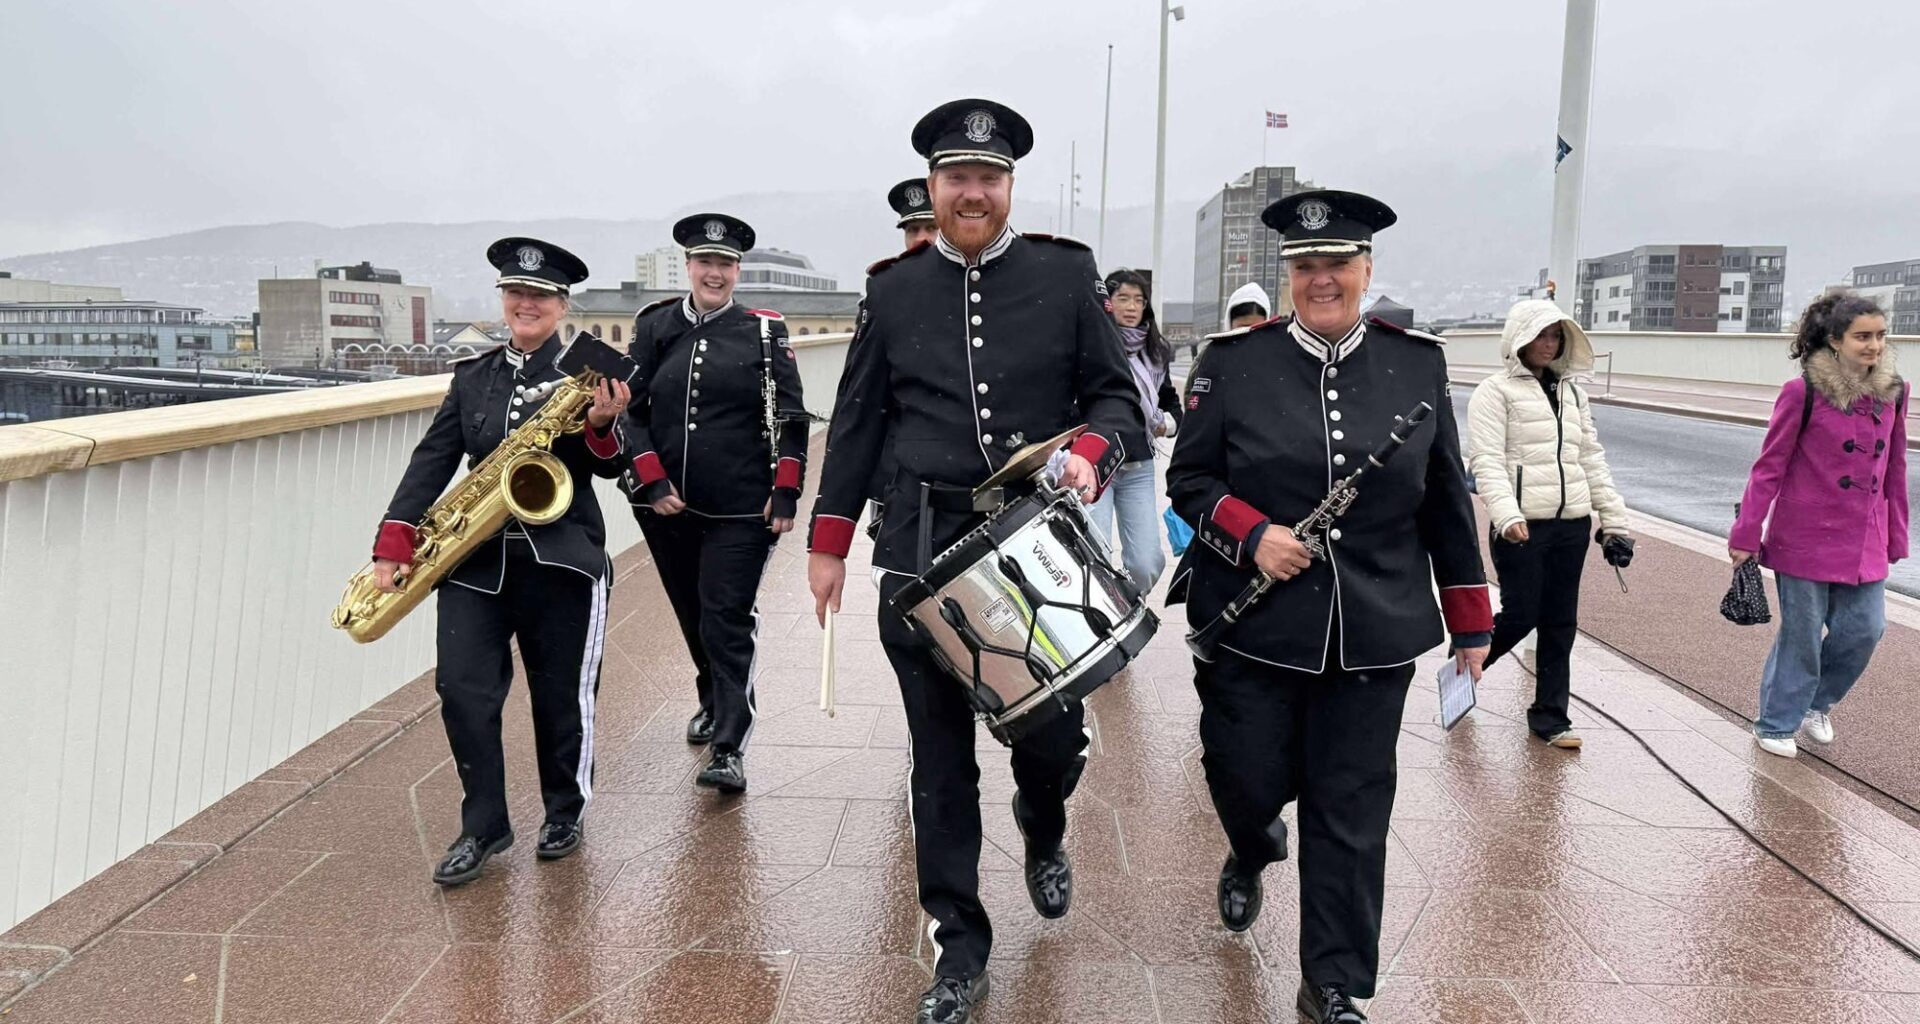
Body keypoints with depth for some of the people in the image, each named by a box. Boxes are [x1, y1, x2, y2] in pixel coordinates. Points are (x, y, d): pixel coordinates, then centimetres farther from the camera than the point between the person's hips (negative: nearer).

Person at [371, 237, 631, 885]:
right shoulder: (472, 374, 11)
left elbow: (610, 467, -5)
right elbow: (433, 460, 7)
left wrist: (602, 426, -26)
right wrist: (394, 542, -2)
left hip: (563, 557, -3)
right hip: (475, 557, 3)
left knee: (562, 696, 7)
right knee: (461, 689, -5)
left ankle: (566, 813, 29)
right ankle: (483, 825, 12)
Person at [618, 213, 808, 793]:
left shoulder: (765, 331, 0)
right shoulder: (655, 327, 5)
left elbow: (790, 419, -2)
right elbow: (630, 409, 3)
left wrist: (786, 494, -8)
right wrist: (652, 483, -7)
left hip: (741, 508, -3)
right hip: (667, 504, 3)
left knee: (728, 620, -5)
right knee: (692, 613, 18)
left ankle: (728, 749, -1)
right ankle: (715, 702, 42)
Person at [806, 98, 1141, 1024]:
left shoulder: (1067, 275, 1)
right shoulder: (892, 289, 5)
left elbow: (1115, 394, 4)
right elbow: (858, 422, 9)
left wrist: (1090, 452, -18)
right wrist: (828, 541, 7)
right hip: (924, 552, 1)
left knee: (1054, 741, 8)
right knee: (940, 762, 7)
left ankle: (1043, 831, 45)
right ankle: (960, 946, 22)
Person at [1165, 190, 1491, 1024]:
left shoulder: (1418, 363, 4)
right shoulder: (1233, 361, -1)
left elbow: (1447, 503, 9)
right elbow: (1189, 478, 2)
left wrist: (1470, 624, 10)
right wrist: (1253, 534, -16)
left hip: (1373, 637, 1)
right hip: (1253, 629, -1)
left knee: (1351, 815, 6)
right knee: (1248, 782, 9)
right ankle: (1253, 854, 47)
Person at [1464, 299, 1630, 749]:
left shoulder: (1572, 392, 16)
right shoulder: (1496, 391, -4)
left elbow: (1592, 459, 19)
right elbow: (1487, 461, -13)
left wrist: (1613, 519, 13)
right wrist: (1507, 514, -26)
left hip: (1572, 525, 6)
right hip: (1522, 525, -6)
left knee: (1560, 624, 8)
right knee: (1520, 616, -5)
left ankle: (1550, 716, 18)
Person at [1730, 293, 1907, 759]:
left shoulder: (1893, 392, 4)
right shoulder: (1803, 392, -11)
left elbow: (1894, 470, 11)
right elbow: (1769, 467, -8)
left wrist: (1895, 538, 13)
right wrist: (1746, 535, -8)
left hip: (1865, 543, 5)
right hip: (1806, 539, -5)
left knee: (1865, 629, 4)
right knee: (1801, 634, 4)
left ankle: (1817, 703, 31)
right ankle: (1776, 725, 22)